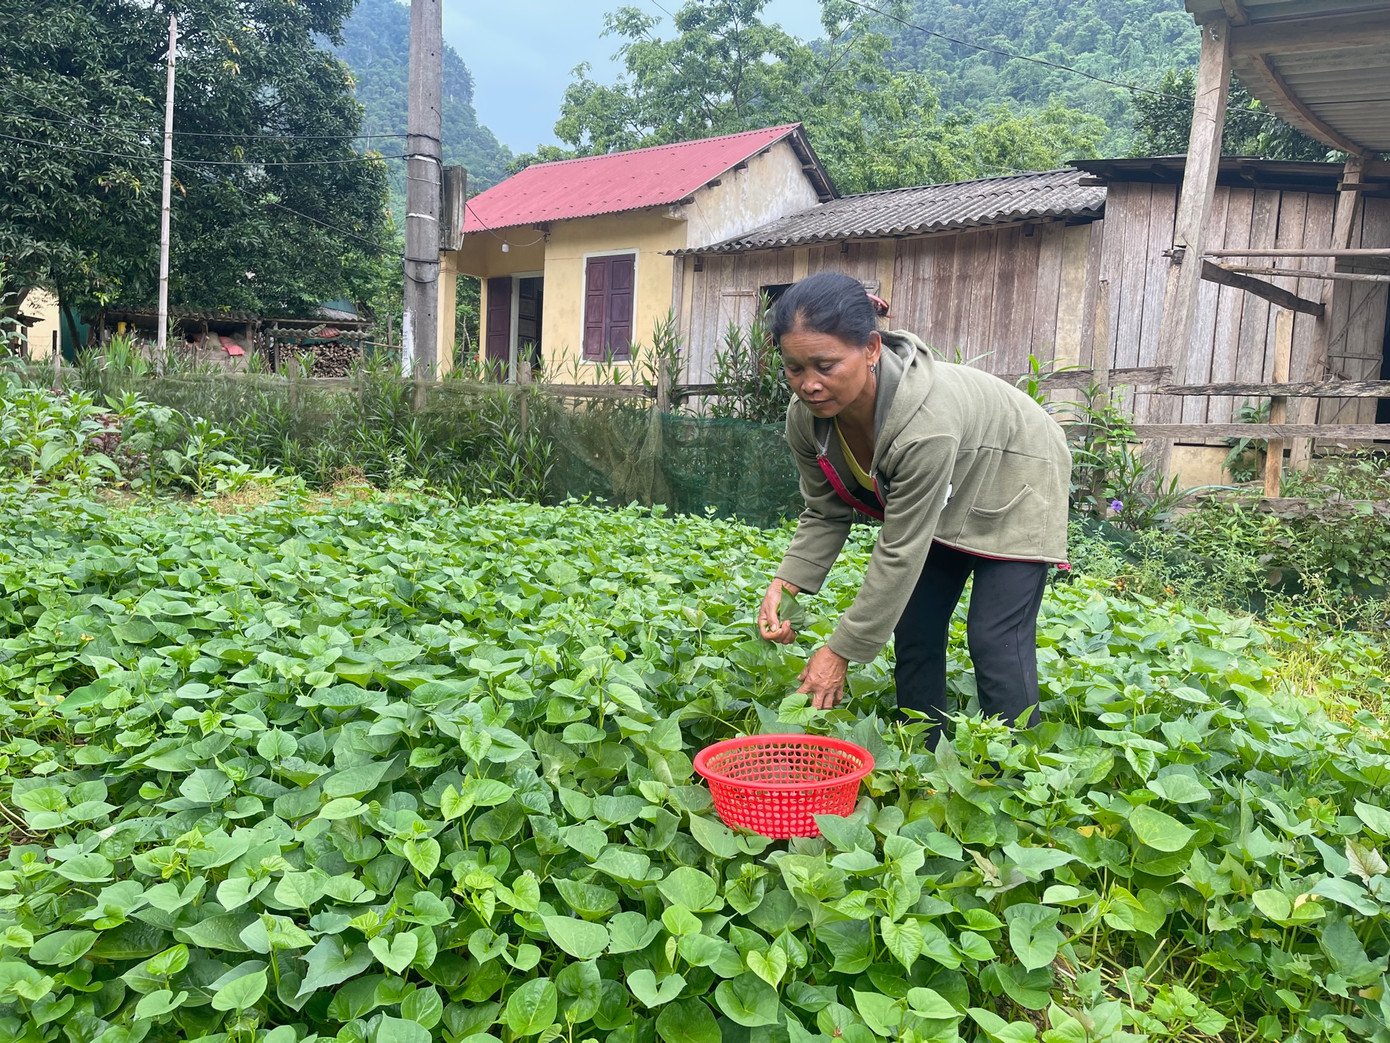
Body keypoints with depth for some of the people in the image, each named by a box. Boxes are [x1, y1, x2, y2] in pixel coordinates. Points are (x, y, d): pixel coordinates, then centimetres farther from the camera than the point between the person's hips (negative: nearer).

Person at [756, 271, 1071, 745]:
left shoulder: (925, 421, -44)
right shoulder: (806, 417, -22)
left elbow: (900, 553, -37)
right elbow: (824, 515, -8)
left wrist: (842, 650, -30)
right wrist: (787, 583, -25)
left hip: (1012, 488, -6)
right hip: (932, 503, 7)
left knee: (995, 641, -15)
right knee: (914, 631, 4)